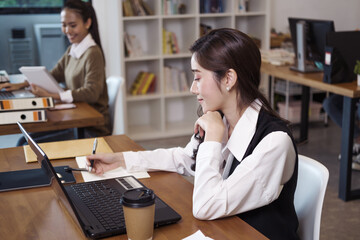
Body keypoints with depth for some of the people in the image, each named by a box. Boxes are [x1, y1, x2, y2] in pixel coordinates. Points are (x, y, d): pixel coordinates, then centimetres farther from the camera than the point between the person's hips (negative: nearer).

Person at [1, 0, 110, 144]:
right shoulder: (72, 50, 12)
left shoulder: (93, 54, -16)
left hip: (92, 129, -8)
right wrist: (21, 85, 6)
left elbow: (91, 93, -26)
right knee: (23, 142, 2)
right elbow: (54, 75, 19)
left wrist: (51, 95, -29)